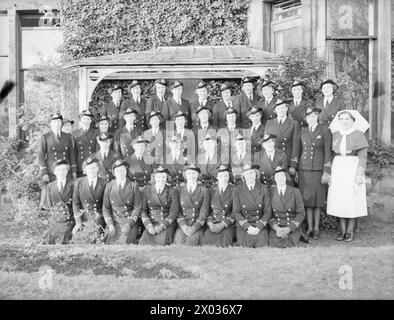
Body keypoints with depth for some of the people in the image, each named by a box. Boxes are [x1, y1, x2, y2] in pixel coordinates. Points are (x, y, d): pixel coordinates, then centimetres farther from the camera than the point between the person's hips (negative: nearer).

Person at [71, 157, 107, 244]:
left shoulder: (104, 184, 3)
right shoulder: (79, 182, 7)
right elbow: (76, 203, 5)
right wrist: (78, 222, -4)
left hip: (99, 218, -1)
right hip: (83, 218, 1)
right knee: (77, 239, -14)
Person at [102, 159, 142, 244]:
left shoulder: (133, 186, 3)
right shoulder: (109, 186, 9)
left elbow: (137, 208, 0)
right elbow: (105, 208, 8)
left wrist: (129, 223, -12)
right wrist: (110, 224, -6)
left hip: (131, 220, -2)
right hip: (114, 220, 2)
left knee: (125, 240, -24)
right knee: (110, 240, -20)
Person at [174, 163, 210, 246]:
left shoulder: (204, 191, 7)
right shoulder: (179, 191, 13)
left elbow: (204, 213, 0)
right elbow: (177, 211, 7)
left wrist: (194, 227, -13)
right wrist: (184, 226, -9)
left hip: (197, 226, -1)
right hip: (182, 226, 2)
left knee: (190, 243, -29)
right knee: (179, 243, -26)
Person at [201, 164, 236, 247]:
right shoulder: (211, 191, 14)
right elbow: (208, 210, 12)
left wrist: (222, 225, -11)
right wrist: (210, 223, -6)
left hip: (228, 225, -2)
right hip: (213, 225, 2)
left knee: (223, 243, -31)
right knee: (205, 241, -26)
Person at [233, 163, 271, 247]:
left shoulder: (263, 189, 3)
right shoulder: (237, 190, 1)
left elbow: (268, 211, 2)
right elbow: (236, 212, 0)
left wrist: (258, 227, -10)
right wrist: (248, 227, -11)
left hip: (260, 225, 1)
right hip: (243, 226, 0)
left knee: (262, 245, -17)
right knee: (245, 246, -17)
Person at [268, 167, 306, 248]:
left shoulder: (295, 192, 4)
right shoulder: (270, 192, 6)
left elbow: (301, 213, 2)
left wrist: (289, 229, -11)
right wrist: (276, 228, -12)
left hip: (292, 228, 0)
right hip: (275, 228, 0)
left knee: (289, 244, -27)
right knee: (276, 243, -27)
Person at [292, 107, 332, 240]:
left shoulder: (325, 131, 0)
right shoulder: (303, 131, 11)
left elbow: (327, 152, -3)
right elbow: (298, 151, 13)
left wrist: (326, 172, -8)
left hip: (318, 170, -3)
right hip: (304, 170, 3)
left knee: (317, 200, 2)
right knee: (307, 199, 3)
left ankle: (316, 229, 11)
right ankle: (309, 228, 11)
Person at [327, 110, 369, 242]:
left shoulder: (358, 135, -2)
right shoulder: (335, 135, 10)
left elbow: (362, 157, -6)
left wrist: (360, 174, -13)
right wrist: (329, 172, 6)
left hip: (353, 168, -4)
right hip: (337, 170, 4)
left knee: (352, 199, -1)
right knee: (339, 199, 3)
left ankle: (350, 230, 9)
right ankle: (342, 230, 11)